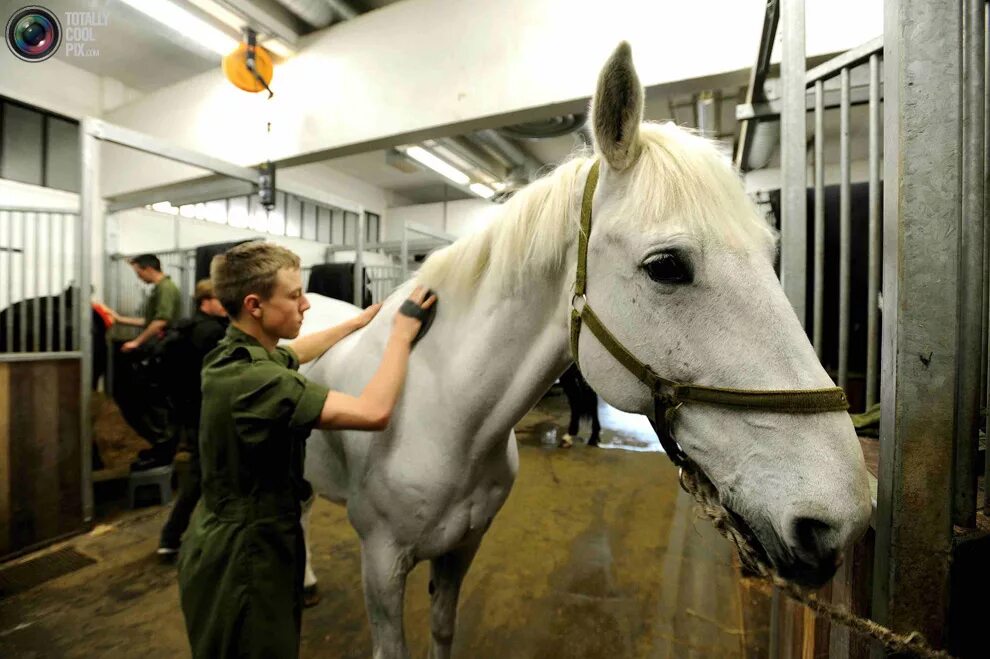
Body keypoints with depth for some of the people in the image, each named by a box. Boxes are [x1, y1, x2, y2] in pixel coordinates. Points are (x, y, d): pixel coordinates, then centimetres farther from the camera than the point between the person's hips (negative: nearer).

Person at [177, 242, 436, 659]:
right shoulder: (252, 380, -33)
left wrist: (357, 323, 22)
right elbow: (374, 412, -38)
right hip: (243, 562, -9)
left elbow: (291, 354, 20)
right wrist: (403, 331, -26)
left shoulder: (234, 356, -2)